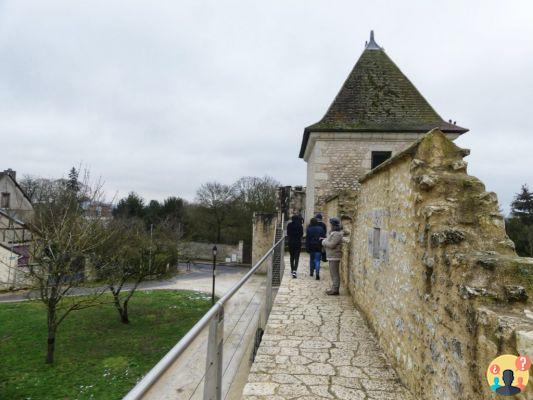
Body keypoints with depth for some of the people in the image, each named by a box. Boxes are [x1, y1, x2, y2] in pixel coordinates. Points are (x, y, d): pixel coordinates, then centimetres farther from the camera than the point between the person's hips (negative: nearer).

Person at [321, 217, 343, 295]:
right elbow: (329, 242, 21)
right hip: (331, 256, 11)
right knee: (333, 273, 15)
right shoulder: (333, 232, 15)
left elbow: (331, 245, -23)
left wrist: (324, 242, -7)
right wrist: (325, 241, 2)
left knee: (334, 273, -5)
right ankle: (334, 289, 23)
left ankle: (335, 290, 0)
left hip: (334, 256, -11)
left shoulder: (337, 234, -18)